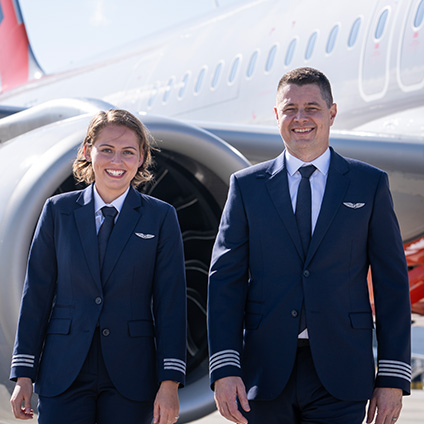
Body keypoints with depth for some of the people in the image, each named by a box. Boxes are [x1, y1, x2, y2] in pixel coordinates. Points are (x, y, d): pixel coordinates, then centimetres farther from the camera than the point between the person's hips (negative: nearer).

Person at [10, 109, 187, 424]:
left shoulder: (161, 217, 3)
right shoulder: (58, 211, 6)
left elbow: (171, 302, 0)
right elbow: (37, 292, 6)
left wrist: (170, 383, -7)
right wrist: (24, 374, 2)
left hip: (130, 376, 0)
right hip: (64, 375, 1)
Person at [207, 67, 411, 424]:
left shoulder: (370, 184, 7)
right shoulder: (247, 186, 8)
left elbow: (392, 283, 4)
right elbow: (226, 278, 3)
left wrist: (393, 377, -2)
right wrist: (224, 368, -8)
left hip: (340, 378, -1)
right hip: (265, 374, 1)